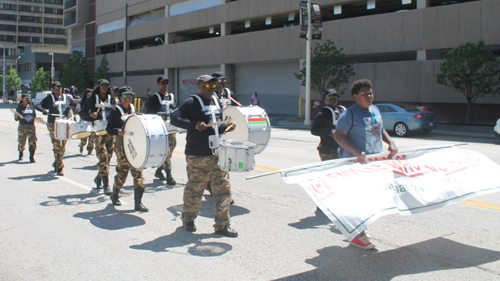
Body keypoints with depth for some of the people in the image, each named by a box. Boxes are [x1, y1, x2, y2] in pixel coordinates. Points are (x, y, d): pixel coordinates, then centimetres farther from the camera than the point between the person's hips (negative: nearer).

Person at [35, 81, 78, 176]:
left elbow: (76, 104, 12)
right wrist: (44, 110, -21)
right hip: (53, 125, -4)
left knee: (63, 147, 7)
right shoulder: (49, 98, 3)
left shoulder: (66, 98, 12)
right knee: (57, 146, -9)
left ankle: (56, 163, 30)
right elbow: (38, 106, -1)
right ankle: (59, 168, -5)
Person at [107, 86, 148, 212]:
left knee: (138, 172, -3)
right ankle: (115, 196, 28)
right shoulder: (115, 110, 0)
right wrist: (117, 131, -22)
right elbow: (109, 129, -3)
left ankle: (138, 203, 1)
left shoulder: (133, 109, 14)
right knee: (122, 171, 0)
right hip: (121, 145, -4)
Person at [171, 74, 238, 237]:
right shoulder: (191, 102, -6)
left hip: (218, 153, 7)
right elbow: (175, 119, -14)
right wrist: (194, 124, -25)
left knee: (222, 187, 4)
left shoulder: (216, 101, 16)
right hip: (198, 155, -6)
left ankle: (222, 225, 11)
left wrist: (226, 127, 6)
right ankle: (188, 219, 26)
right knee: (194, 189, 3)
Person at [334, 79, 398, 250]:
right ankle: (356, 236, 2)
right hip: (355, 164, -8)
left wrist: (390, 143, 5)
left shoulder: (375, 110, 13)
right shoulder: (350, 114, -13)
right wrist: (356, 152, -29)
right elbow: (338, 135, -19)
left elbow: (381, 130, 25)